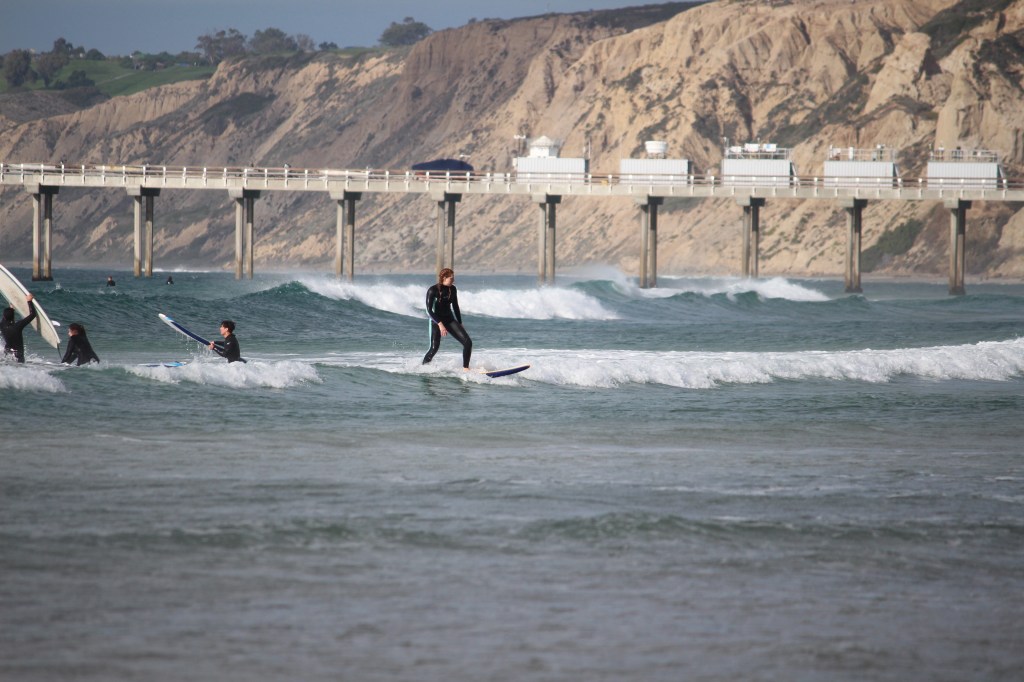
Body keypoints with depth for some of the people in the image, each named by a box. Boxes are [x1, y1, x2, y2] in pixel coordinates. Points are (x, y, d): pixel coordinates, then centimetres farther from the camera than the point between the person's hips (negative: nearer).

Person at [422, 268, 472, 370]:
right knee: (434, 347, -17)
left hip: (449, 319, 5)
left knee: (468, 342, -9)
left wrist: (460, 324, 16)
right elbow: (429, 310, -18)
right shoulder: (433, 290, -14)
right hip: (436, 320, -5)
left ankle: (465, 368, -1)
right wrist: (440, 324, -28)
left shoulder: (452, 289, 3)